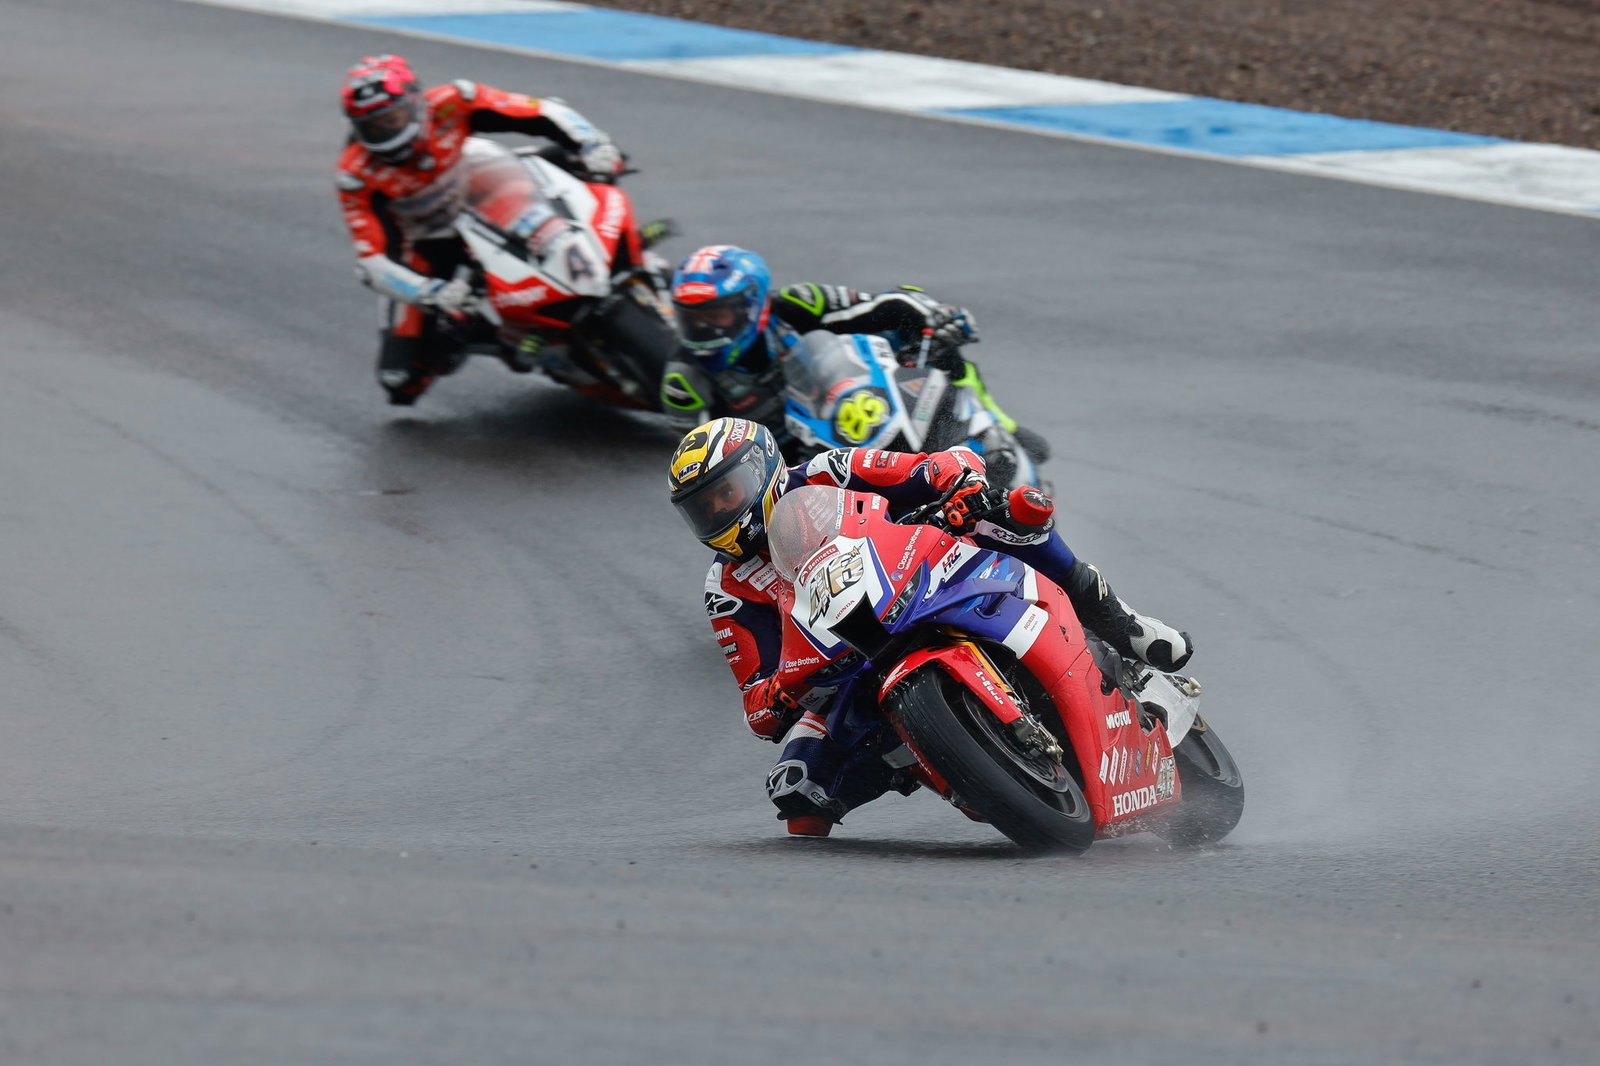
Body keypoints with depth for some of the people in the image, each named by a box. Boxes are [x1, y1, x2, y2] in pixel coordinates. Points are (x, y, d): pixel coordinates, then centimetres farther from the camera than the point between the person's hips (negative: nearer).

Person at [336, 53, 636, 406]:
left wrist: (594, 146, -35)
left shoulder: (449, 105, -25)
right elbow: (372, 262, -29)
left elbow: (543, 113, -20)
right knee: (401, 381, -11)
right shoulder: (357, 175, -27)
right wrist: (433, 294, -43)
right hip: (422, 244, -1)